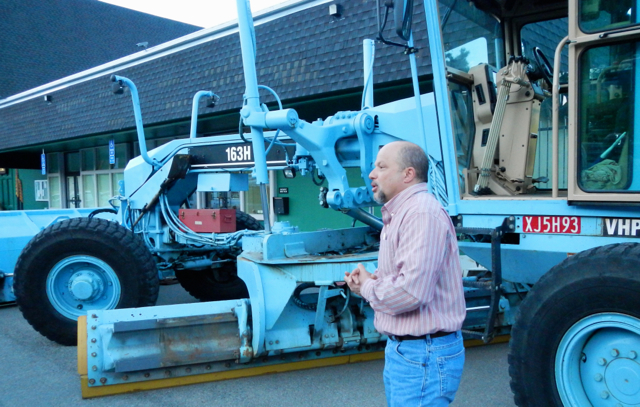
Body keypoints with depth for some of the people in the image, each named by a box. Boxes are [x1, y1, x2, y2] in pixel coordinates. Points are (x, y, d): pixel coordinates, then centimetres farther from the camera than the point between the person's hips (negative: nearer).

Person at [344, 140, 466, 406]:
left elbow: (411, 290, -30)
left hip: (423, 356, -10)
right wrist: (372, 279, 2)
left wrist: (367, 288, -12)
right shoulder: (399, 214, 15)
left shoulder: (422, 214, -21)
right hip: (401, 349, 10)